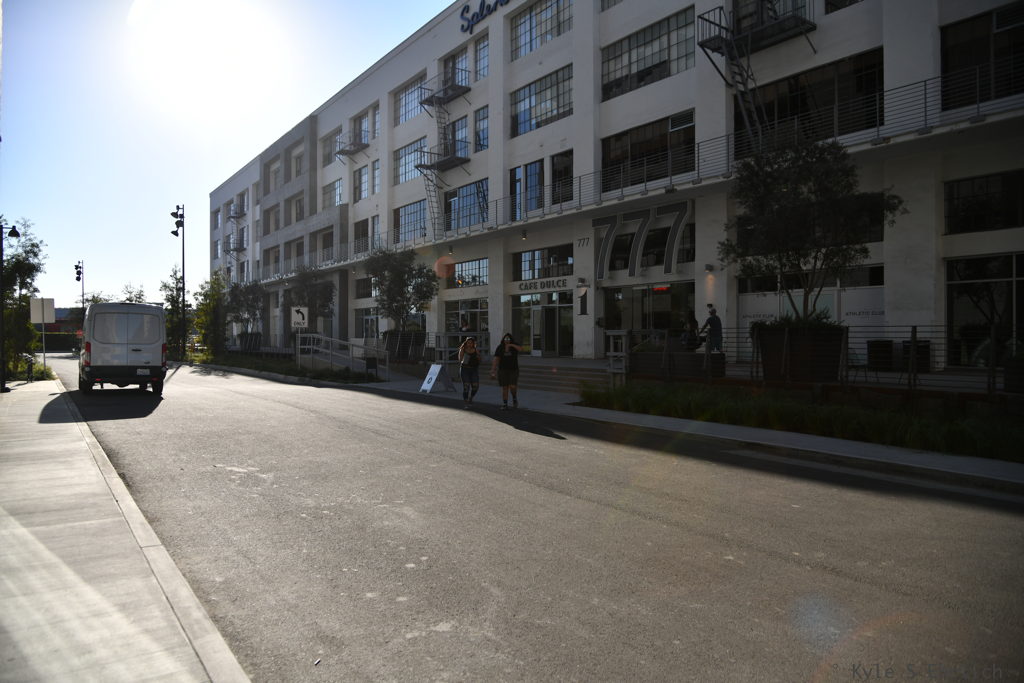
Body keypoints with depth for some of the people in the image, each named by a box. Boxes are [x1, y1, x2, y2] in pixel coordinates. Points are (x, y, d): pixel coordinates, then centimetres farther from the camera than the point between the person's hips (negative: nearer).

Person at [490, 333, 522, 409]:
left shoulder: (514, 346, -2)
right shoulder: (500, 348, -2)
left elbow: (521, 349, -23)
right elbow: (496, 360, -5)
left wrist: (511, 345, -33)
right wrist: (493, 372, -11)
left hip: (513, 370, -1)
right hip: (503, 370, 1)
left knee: (513, 387, -14)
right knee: (505, 388, 0)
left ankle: (514, 398, 15)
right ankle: (505, 405, 8)